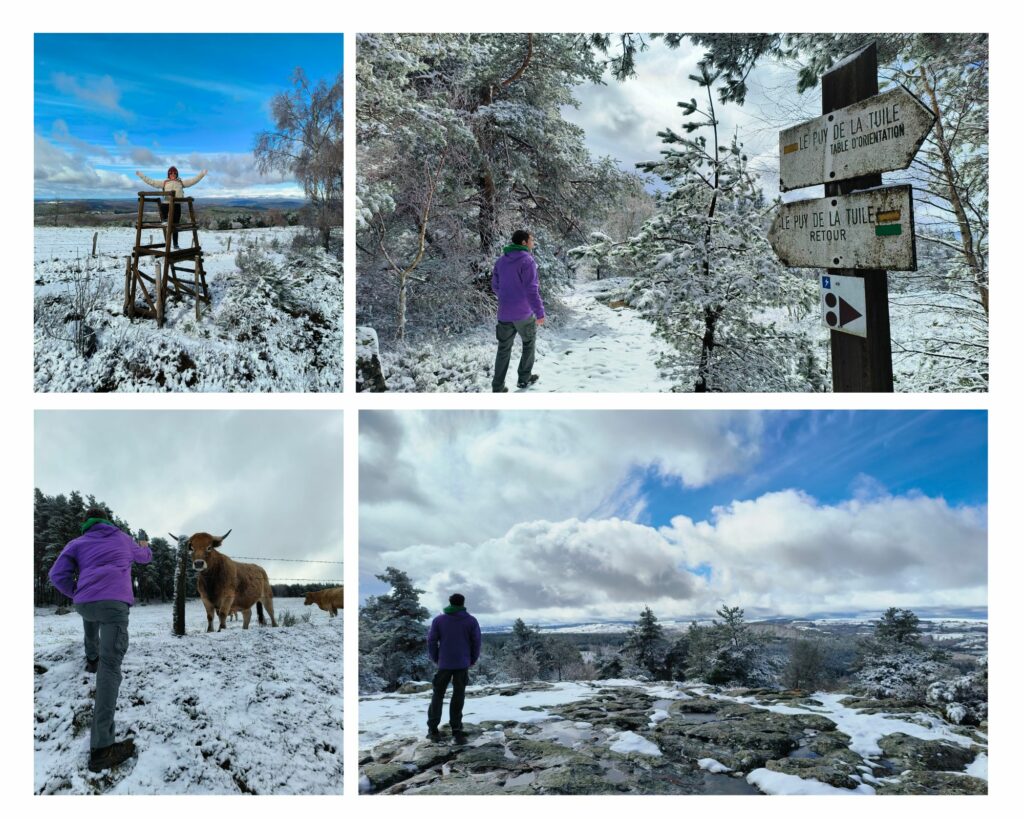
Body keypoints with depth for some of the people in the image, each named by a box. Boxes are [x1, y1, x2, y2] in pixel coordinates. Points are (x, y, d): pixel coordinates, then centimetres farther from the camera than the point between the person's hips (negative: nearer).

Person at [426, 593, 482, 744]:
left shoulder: (439, 620, 1)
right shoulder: (471, 621, 0)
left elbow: (431, 640, 0)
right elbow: (476, 642, -1)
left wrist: (435, 659, 12)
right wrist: (473, 660, 12)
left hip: (444, 664, 1)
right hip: (462, 664, -1)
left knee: (438, 695, 11)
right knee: (458, 697, 3)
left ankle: (433, 729, 8)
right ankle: (456, 731, 0)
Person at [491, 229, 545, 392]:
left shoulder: (501, 260, 6)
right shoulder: (527, 261, -13)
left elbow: (495, 285, 13)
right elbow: (531, 290, -17)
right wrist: (539, 311, -13)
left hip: (504, 313, 5)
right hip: (524, 313, -5)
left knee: (504, 349, 10)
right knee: (529, 344, 17)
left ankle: (498, 386, 8)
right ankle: (524, 379, 22)